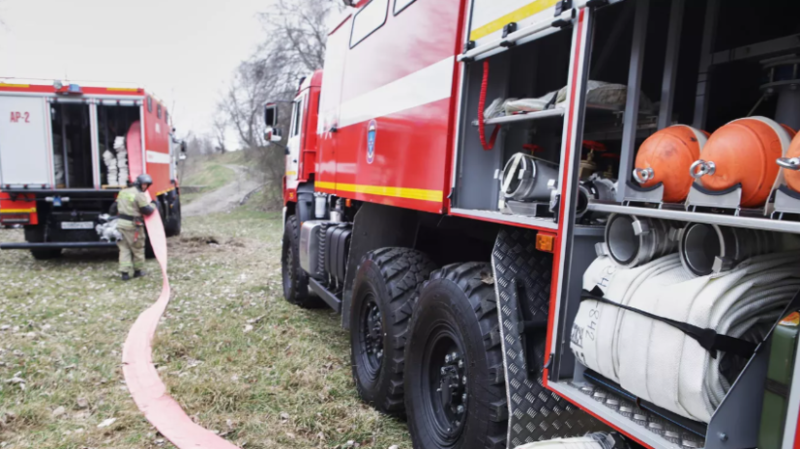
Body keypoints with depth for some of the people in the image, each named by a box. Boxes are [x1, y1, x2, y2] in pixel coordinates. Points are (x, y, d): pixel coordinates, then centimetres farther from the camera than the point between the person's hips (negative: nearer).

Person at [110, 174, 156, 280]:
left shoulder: (123, 192, 13)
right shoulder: (140, 195, -11)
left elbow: (114, 208, 19)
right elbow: (147, 211, -11)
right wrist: (153, 205, 7)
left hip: (120, 223, 7)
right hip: (132, 225, -7)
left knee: (124, 249, 9)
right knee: (138, 249, 9)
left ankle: (124, 272, 4)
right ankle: (137, 271, 20)